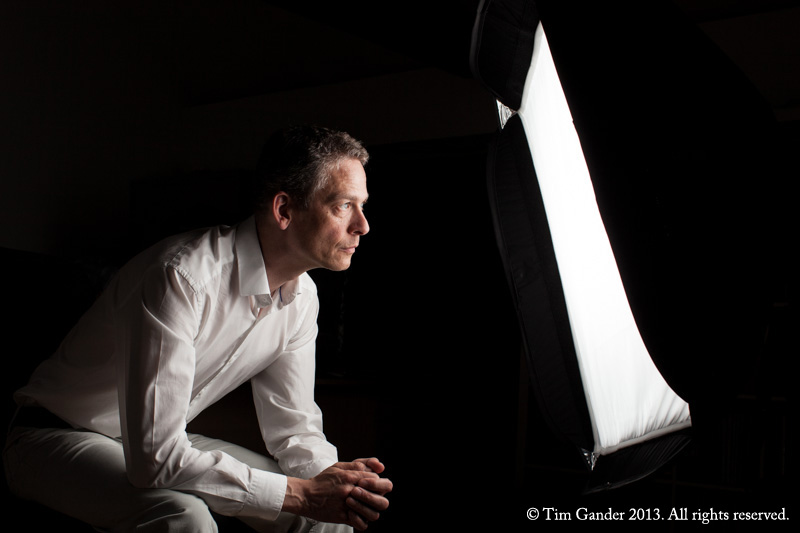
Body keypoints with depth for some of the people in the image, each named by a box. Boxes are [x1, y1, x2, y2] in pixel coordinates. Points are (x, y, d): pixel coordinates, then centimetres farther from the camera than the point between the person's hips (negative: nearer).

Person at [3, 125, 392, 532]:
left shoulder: (301, 296, -7)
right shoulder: (182, 275, -32)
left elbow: (293, 427, 0)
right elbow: (154, 457, -36)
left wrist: (331, 477, -22)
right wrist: (301, 493, -35)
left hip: (164, 442, 6)